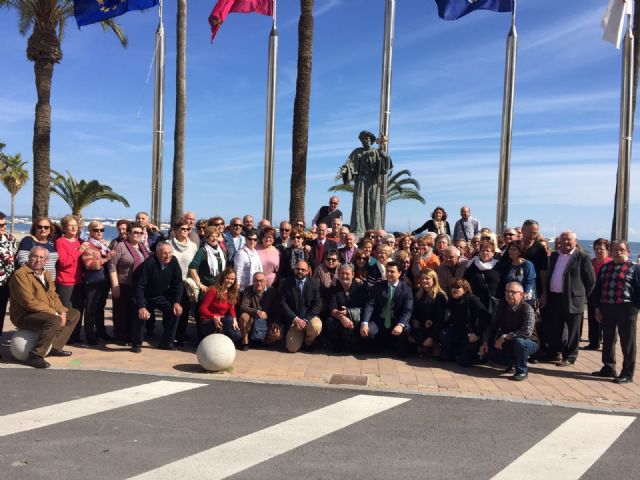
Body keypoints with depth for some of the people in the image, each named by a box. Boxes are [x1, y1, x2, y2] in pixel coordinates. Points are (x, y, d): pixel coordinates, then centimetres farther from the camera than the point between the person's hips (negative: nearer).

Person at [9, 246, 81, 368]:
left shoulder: (45, 274, 13)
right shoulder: (20, 274, -16)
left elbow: (53, 295, 12)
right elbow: (29, 302, -24)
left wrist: (62, 311, -7)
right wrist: (54, 313, -23)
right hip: (24, 316, -9)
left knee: (75, 314, 11)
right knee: (54, 320, -34)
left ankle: (55, 347, 7)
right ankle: (35, 356, -24)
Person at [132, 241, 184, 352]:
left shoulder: (173, 261, -17)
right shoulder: (149, 263, -30)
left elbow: (178, 283, -7)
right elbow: (139, 286, -30)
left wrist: (177, 302, -14)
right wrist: (141, 307, -36)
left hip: (162, 295, 4)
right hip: (145, 296, -4)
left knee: (175, 311, -12)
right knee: (141, 315, -23)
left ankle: (166, 342, 1)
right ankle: (136, 344, -1)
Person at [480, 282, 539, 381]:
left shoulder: (527, 309, -23)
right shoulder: (501, 307, -4)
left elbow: (527, 332, -34)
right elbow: (492, 326, 2)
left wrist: (504, 337, -31)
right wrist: (485, 342, -11)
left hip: (528, 343, -6)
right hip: (507, 343, 6)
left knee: (519, 341, -39)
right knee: (487, 350, -10)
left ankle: (522, 371, -12)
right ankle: (513, 363, 16)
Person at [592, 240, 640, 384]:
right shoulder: (605, 267, 10)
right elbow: (598, 288, 12)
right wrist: (597, 307, 7)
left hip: (626, 309, -5)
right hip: (606, 308, 5)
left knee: (627, 343, 3)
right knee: (607, 340, 14)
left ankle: (627, 374, 10)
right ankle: (609, 368, 27)